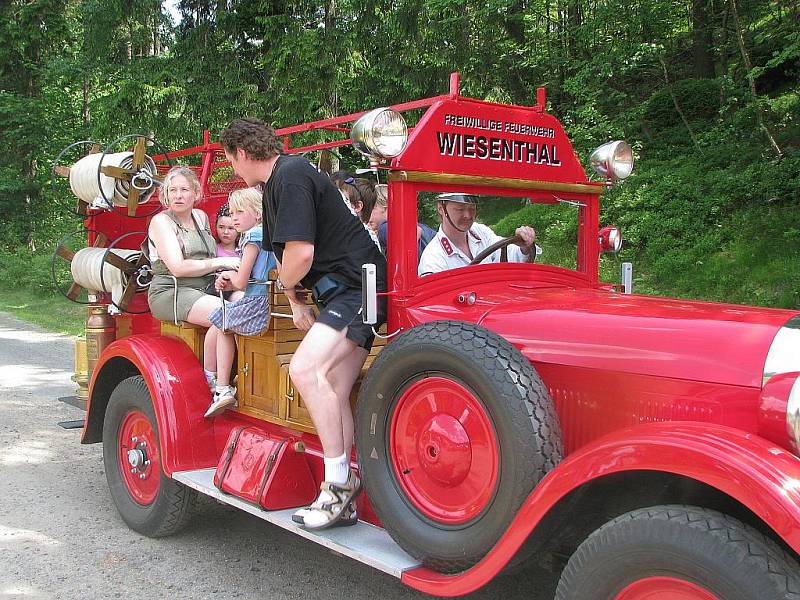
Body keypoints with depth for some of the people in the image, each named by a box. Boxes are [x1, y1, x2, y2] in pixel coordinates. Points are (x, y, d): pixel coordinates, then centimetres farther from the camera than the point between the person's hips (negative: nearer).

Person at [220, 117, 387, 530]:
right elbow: (289, 253, 27)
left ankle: (339, 484, -15)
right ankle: (341, 500, 11)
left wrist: (286, 285, -1)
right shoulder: (277, 181, 20)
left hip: (354, 286, -11)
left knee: (305, 369, -25)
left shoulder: (290, 175, -13)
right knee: (332, 393, 6)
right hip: (344, 292, 11)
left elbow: (301, 253, -21)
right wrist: (297, 302, 19)